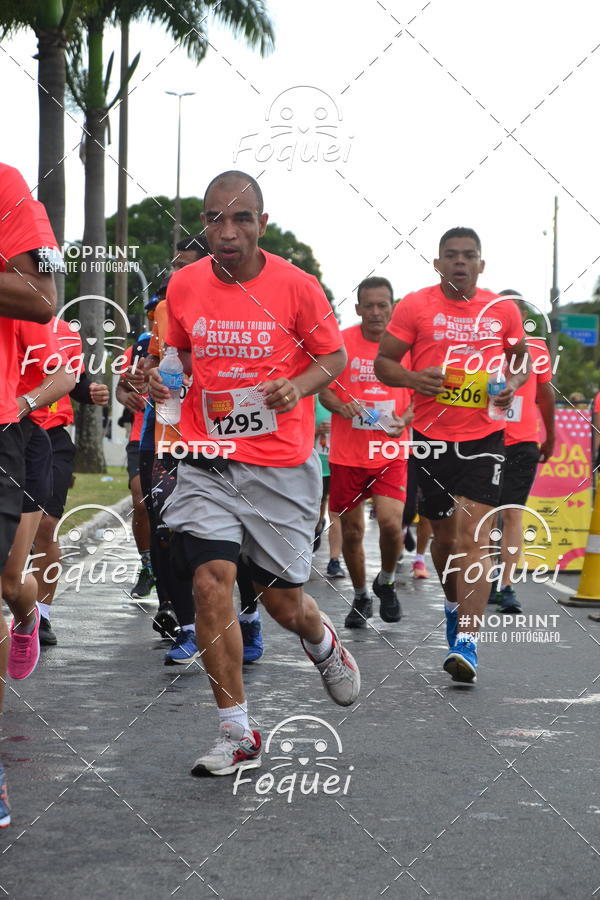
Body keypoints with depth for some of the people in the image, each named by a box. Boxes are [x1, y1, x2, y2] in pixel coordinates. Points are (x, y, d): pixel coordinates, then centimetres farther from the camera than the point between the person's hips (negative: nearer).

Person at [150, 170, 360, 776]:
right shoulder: (184, 285, 0)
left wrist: (298, 386, -16)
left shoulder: (296, 287, -9)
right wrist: (164, 375, -4)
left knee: (283, 602, 6)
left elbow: (334, 356, 3)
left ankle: (321, 641, 46)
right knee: (210, 580, -14)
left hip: (282, 464, -2)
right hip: (208, 460, 2)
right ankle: (237, 737, -3)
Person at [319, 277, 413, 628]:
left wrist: (404, 420, -8)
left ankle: (387, 582, 12)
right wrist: (341, 407, -18)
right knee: (351, 530, 6)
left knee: (391, 521, -17)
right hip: (347, 453, 1)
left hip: (391, 453, 0)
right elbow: (324, 388, 3)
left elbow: (419, 394, 11)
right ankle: (361, 597, 28)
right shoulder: (341, 341, -1)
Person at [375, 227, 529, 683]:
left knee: (473, 537, -14)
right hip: (432, 437, 1)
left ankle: (466, 642, -19)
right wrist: (413, 379, -18)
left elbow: (522, 356, 21)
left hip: (485, 436, -1)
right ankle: (456, 603, 44)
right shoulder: (416, 306, -1)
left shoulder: (503, 310, 5)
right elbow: (384, 362, 2)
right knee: (445, 534, 14)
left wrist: (514, 382, -1)